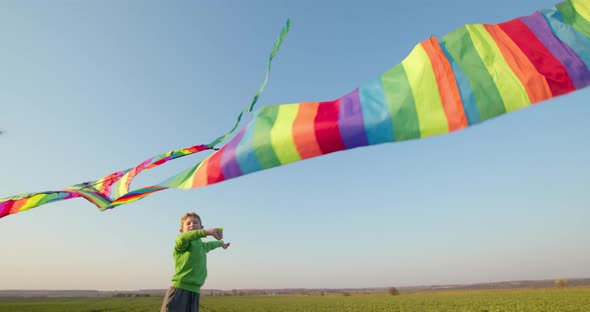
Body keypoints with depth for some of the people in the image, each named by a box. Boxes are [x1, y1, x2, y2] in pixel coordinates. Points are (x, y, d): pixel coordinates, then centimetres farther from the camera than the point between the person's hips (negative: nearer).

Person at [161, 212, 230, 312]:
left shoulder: (202, 245, 17)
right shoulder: (182, 243, -5)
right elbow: (183, 238, -30)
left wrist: (221, 243, 62)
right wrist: (207, 232, -44)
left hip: (195, 292, 6)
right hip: (179, 290, -6)